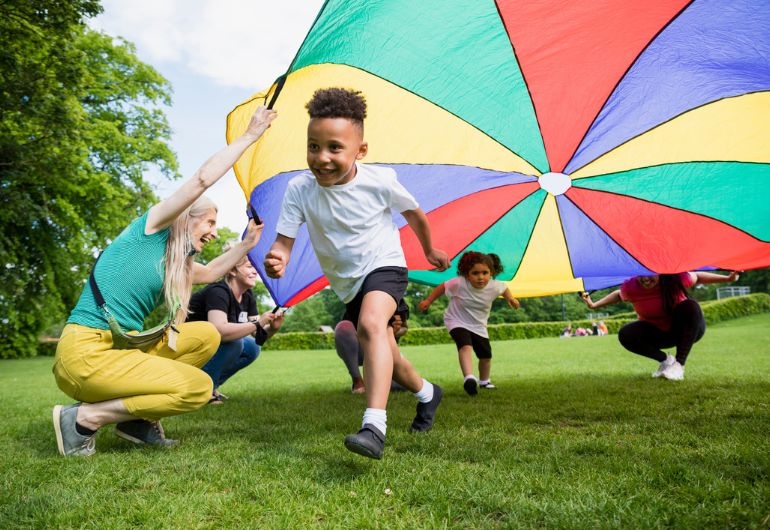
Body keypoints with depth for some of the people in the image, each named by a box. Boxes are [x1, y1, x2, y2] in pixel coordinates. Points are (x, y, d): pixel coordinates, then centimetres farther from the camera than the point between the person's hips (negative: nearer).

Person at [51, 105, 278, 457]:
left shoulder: (175, 263, 17)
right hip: (85, 352, -9)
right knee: (198, 387, -15)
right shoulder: (149, 230, -4)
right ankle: (83, 417, -6)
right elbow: (202, 179, -11)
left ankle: (137, 419, 7)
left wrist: (246, 244, 30)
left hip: (122, 347, 9)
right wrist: (249, 136, -3)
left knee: (207, 335, 7)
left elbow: (209, 273, 37)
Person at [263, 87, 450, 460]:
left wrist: (430, 251, 13)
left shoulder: (380, 181, -20)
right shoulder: (299, 189, -17)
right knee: (384, 357, 18)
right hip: (347, 283, 4)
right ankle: (427, 393, 47)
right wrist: (277, 258, -43)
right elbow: (284, 239, -19)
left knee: (370, 324, -36)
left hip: (384, 266, -4)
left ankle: (375, 426, -38)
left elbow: (414, 214, -1)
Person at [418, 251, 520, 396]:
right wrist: (428, 301, -7)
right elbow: (443, 287, -12)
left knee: (486, 355, 14)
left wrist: (510, 298, -10)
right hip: (457, 321, -4)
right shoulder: (459, 283, -30)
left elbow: (504, 288, 4)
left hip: (479, 325, 4)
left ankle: (484, 381, 40)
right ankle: (468, 378, -40)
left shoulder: (494, 286, -21)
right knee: (465, 347, -32)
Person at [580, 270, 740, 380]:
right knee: (625, 335, -24)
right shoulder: (630, 287, -22)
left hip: (687, 331, -1)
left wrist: (728, 278, -12)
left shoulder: (676, 279, -26)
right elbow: (618, 295, 1)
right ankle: (665, 359, -2)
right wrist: (594, 304, -7)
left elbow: (697, 277, -5)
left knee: (690, 306, -34)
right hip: (658, 333, 1)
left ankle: (679, 364, -24)